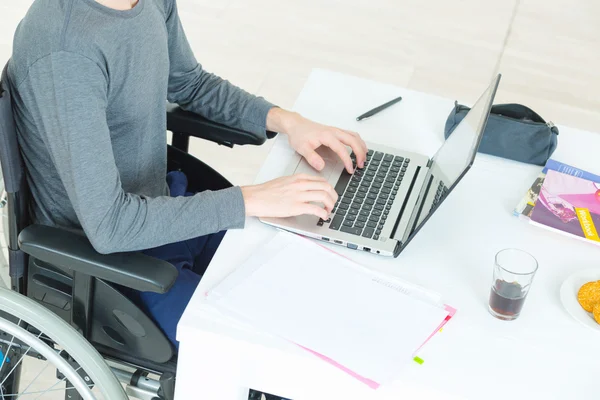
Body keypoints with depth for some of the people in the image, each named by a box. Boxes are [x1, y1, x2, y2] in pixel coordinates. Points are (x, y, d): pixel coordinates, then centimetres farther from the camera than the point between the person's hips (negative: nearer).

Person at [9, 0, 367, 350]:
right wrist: (252, 200, -30)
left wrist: (285, 120, -3)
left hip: (158, 204, 9)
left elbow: (190, 83, 12)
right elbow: (108, 225, -34)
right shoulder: (63, 55, -33)